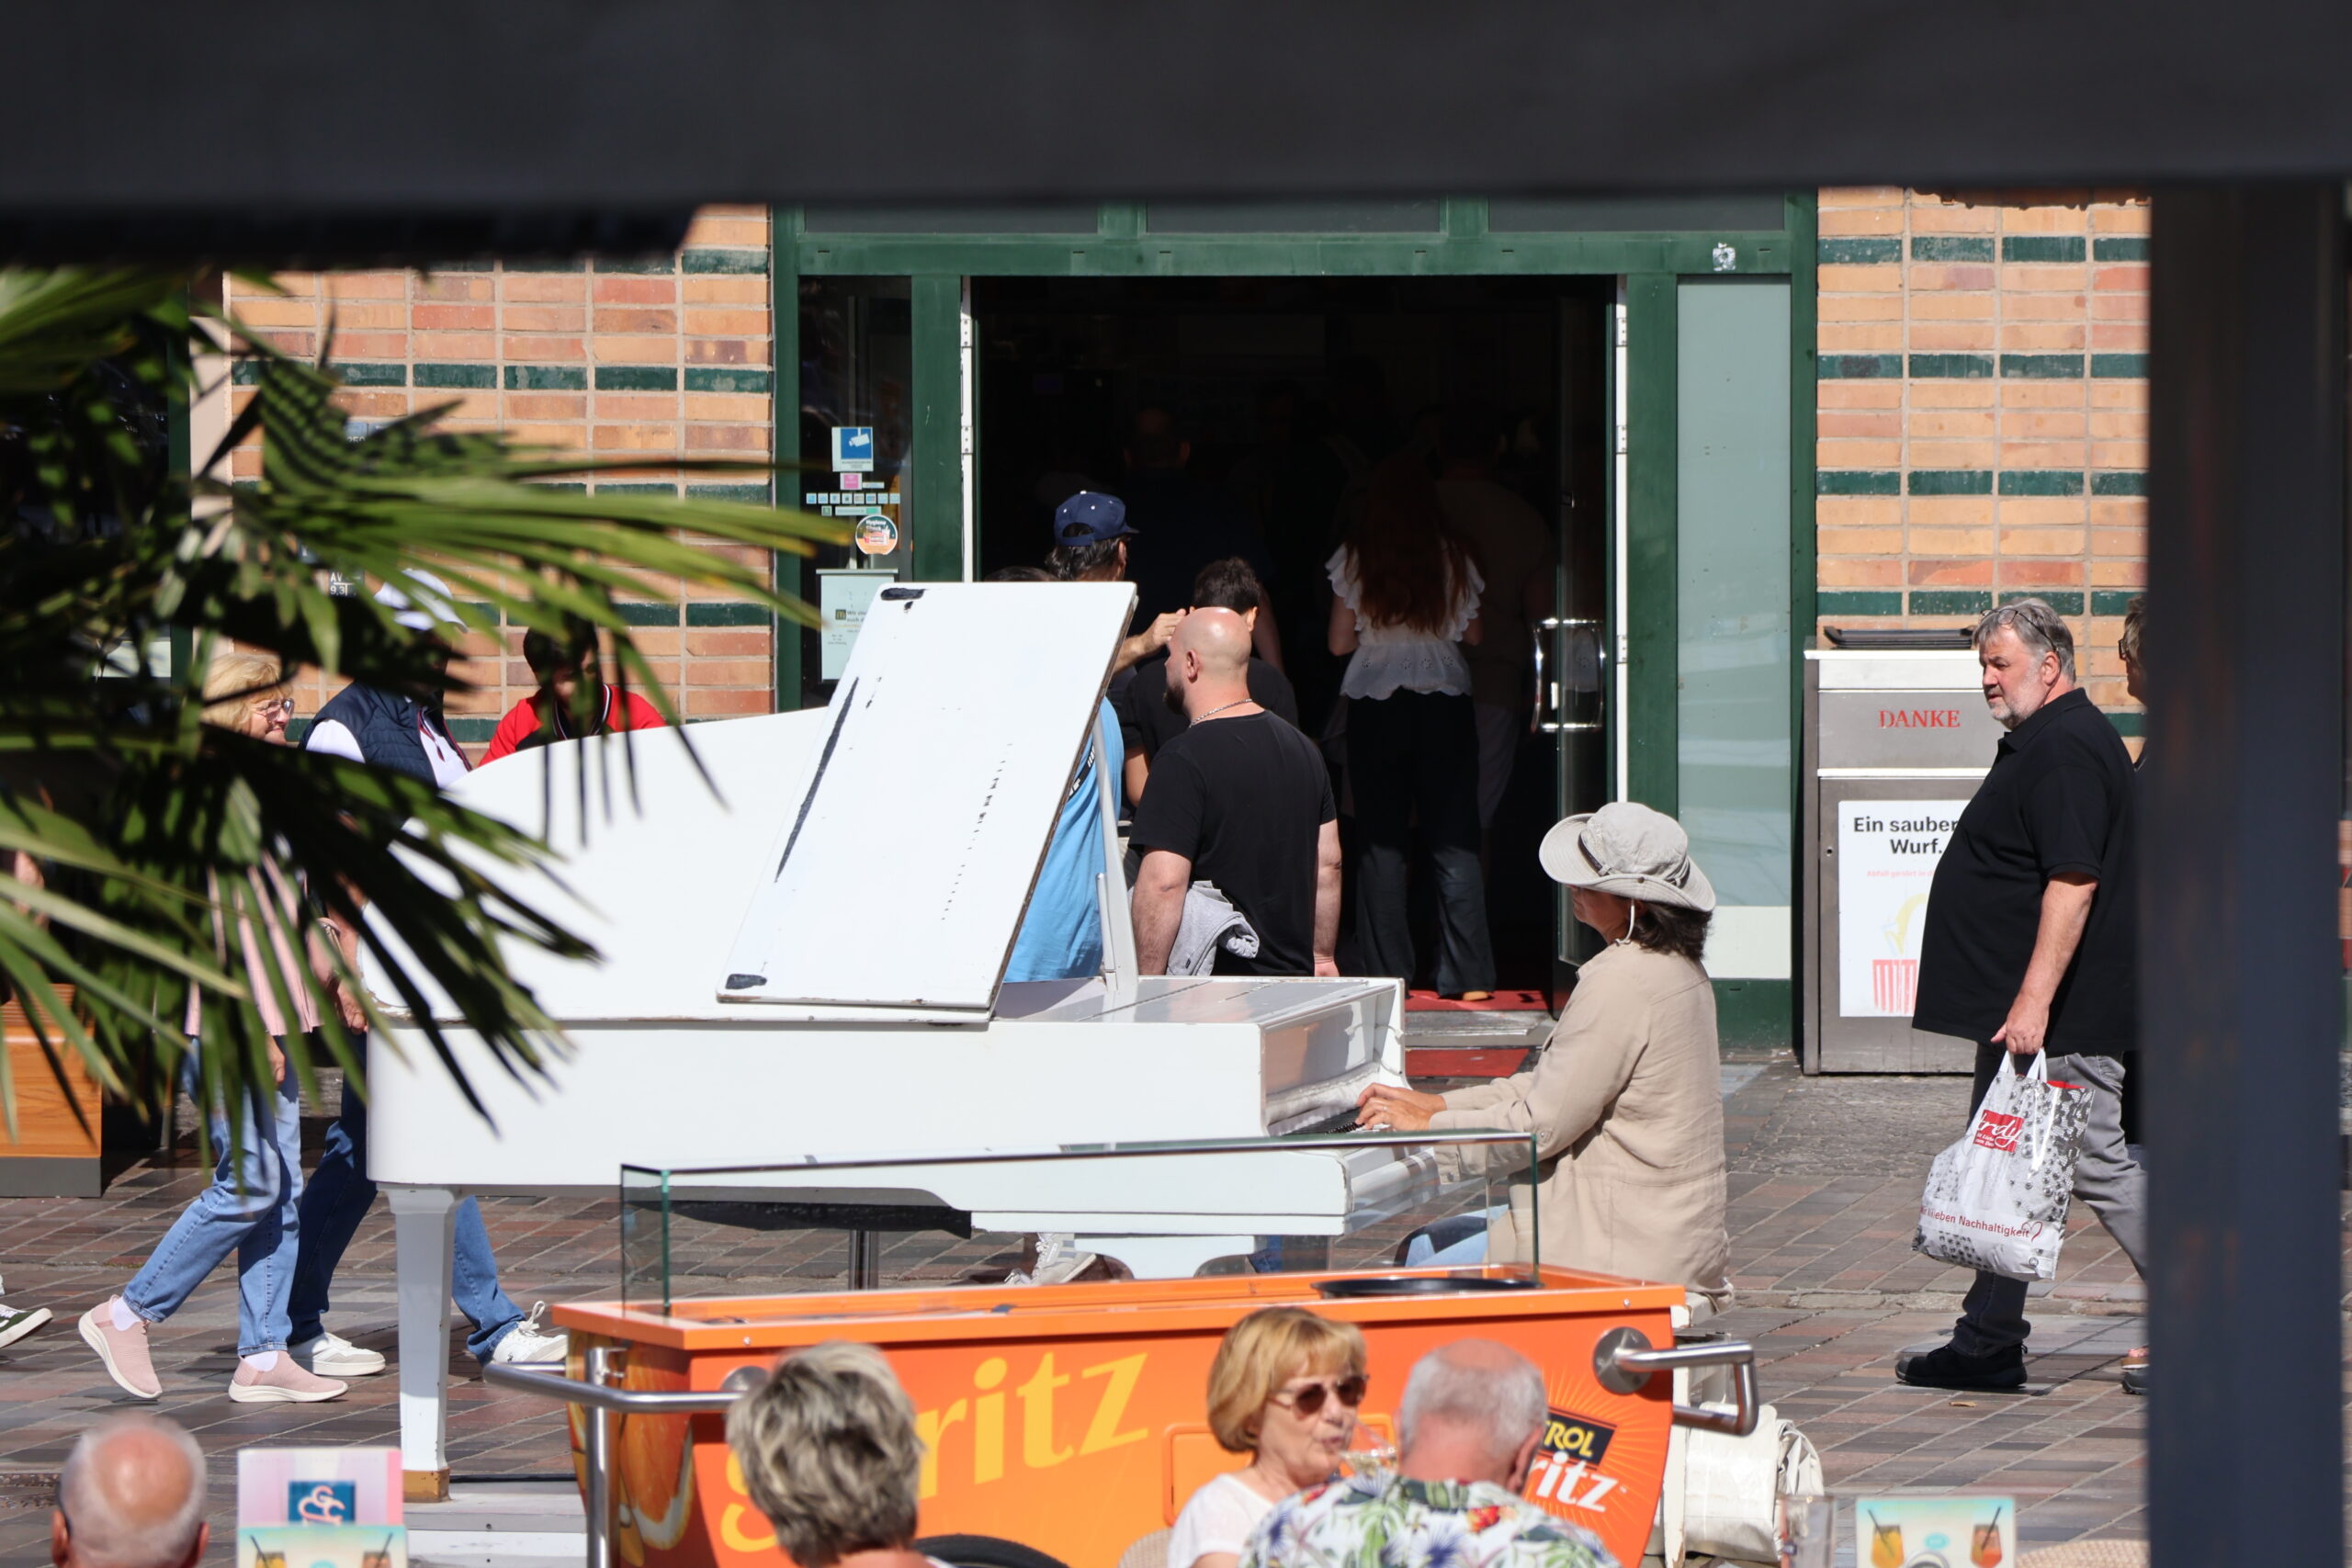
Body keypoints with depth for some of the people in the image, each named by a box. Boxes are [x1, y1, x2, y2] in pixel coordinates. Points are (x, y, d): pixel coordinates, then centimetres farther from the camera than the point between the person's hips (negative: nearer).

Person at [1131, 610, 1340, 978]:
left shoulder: (1185, 759, -14)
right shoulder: (1301, 746, 12)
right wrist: (1322, 957, 25)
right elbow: (1328, 864, 17)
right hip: (1294, 974, 8)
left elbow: (1164, 883, -19)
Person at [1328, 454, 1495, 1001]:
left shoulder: (1353, 559, -2)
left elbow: (1340, 642, 1)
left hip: (1374, 707, 0)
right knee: (1455, 843, 2)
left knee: (1382, 843, 5)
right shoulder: (1454, 557, 0)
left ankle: (1388, 975, 1)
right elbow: (1472, 634, 7)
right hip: (1446, 701, 0)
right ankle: (1468, 976, -2)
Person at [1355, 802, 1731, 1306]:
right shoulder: (1677, 968, 10)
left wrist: (1427, 1127, -5)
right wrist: (1434, 1103, 13)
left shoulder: (1621, 984, -22)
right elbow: (1552, 1087, 17)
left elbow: (1541, 1126, -19)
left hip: (1625, 1251, -10)